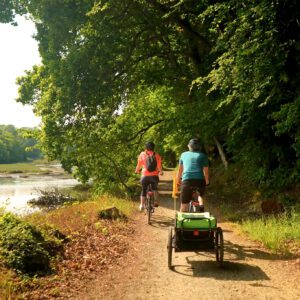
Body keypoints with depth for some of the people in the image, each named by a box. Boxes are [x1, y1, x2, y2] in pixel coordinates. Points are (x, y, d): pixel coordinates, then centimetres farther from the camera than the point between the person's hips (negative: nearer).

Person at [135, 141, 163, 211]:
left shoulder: (142, 154, 2)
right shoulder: (156, 155, 2)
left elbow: (139, 165, 4)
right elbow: (159, 166, -1)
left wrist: (137, 171, 23)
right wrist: (161, 172, 19)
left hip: (145, 176, -1)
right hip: (154, 176, 1)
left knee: (143, 190, 16)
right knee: (155, 188, 27)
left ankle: (142, 205, 9)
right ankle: (156, 201, 13)